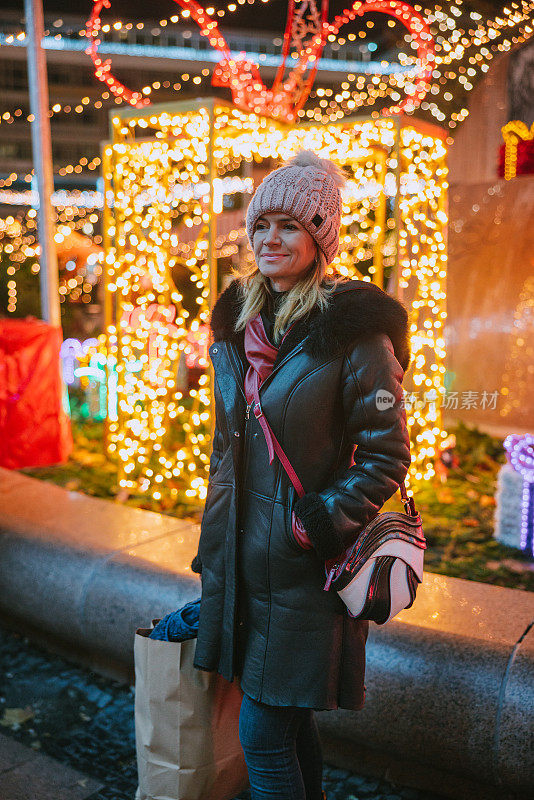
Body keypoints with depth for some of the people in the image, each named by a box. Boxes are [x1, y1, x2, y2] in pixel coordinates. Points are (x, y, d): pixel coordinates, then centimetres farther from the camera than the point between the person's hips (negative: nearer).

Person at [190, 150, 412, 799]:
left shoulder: (353, 331, -13)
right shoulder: (238, 324, 8)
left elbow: (387, 455, -11)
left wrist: (317, 524, -16)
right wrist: (212, 545, 17)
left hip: (304, 563, -6)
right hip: (239, 552, 6)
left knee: (264, 733, 2)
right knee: (289, 718, 20)